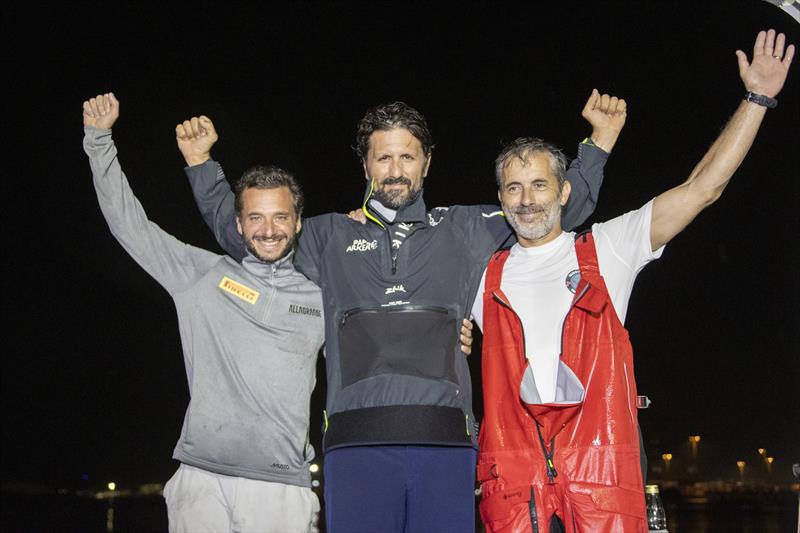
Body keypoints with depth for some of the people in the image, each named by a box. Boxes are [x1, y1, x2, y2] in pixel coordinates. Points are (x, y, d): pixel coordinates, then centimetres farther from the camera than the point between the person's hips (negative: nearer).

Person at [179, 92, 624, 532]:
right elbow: (237, 228, 28)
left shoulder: (465, 230, 18)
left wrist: (599, 143, 17)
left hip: (446, 445, 0)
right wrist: (202, 161, 20)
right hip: (357, 446, 0)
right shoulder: (328, 237, 19)